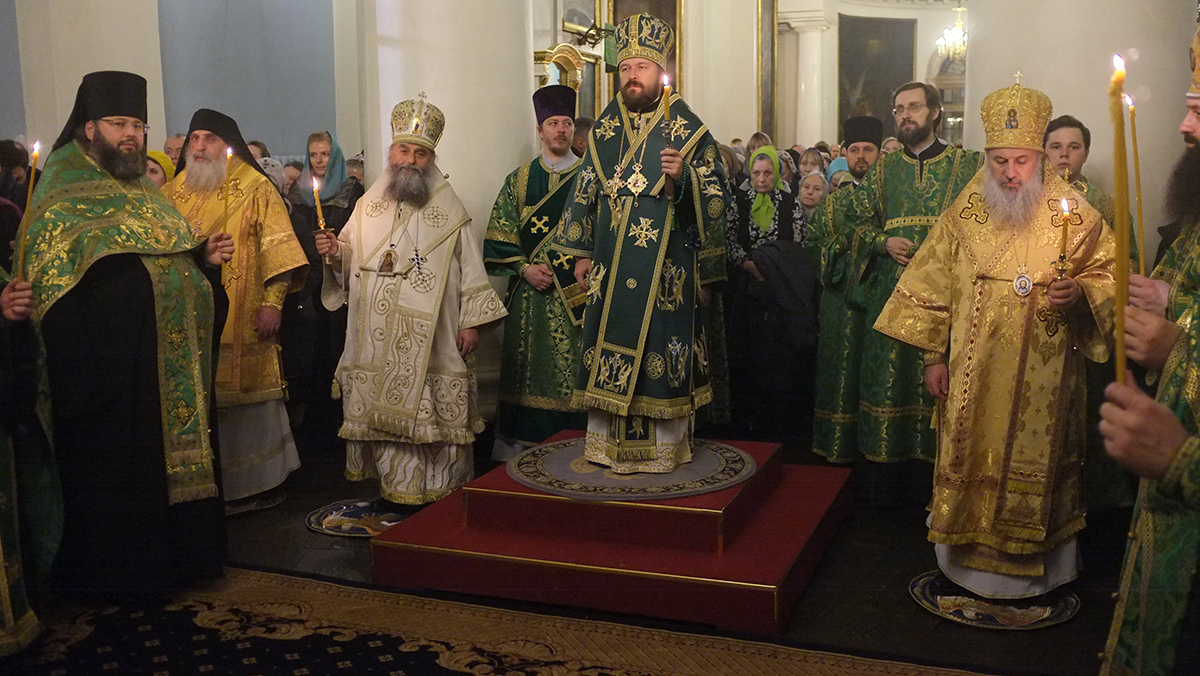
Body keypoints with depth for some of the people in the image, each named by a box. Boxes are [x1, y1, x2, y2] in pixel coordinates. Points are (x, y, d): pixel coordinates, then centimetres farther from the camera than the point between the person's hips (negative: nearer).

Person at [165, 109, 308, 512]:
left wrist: (273, 301, -16)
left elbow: (277, 249, -6)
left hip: (243, 322, -4)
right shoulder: (172, 195, 15)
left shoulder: (255, 190, 1)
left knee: (248, 398, 0)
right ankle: (213, 485, 16)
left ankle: (259, 483, 13)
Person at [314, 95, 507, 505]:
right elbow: (349, 259, 15)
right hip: (377, 339, 3)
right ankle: (393, 485, 14)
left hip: (430, 337, -3)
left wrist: (471, 321, -6)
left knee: (429, 411, -3)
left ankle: (435, 489, 8)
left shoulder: (449, 211, 4)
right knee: (382, 409, 4)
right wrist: (333, 252, -7)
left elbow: (470, 268, 1)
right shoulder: (369, 206, 14)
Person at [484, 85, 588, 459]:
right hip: (529, 291, 1)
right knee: (527, 368, 3)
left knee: (571, 369, -3)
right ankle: (515, 439, 12)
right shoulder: (520, 179, 11)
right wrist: (525, 268, -8)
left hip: (574, 293, -1)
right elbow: (501, 235, 6)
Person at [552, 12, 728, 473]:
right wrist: (582, 253, 13)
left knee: (660, 348, -1)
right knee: (610, 351, 7)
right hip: (610, 267, 4)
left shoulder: (688, 130, -1)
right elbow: (586, 192, 17)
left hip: (665, 268, -4)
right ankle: (609, 443, 19)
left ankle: (665, 446, 12)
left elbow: (715, 200, -3)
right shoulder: (604, 130, 11)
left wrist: (682, 178, -23)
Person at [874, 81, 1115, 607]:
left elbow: (1109, 275, 4)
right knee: (969, 464, 8)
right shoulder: (964, 214, 3)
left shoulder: (1073, 216, -3)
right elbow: (933, 286, 7)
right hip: (972, 376, 2)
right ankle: (964, 565, 25)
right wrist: (934, 357, 5)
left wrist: (1079, 293, -18)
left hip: (1042, 380, -1)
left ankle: (1035, 571, 25)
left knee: (1032, 466, 8)